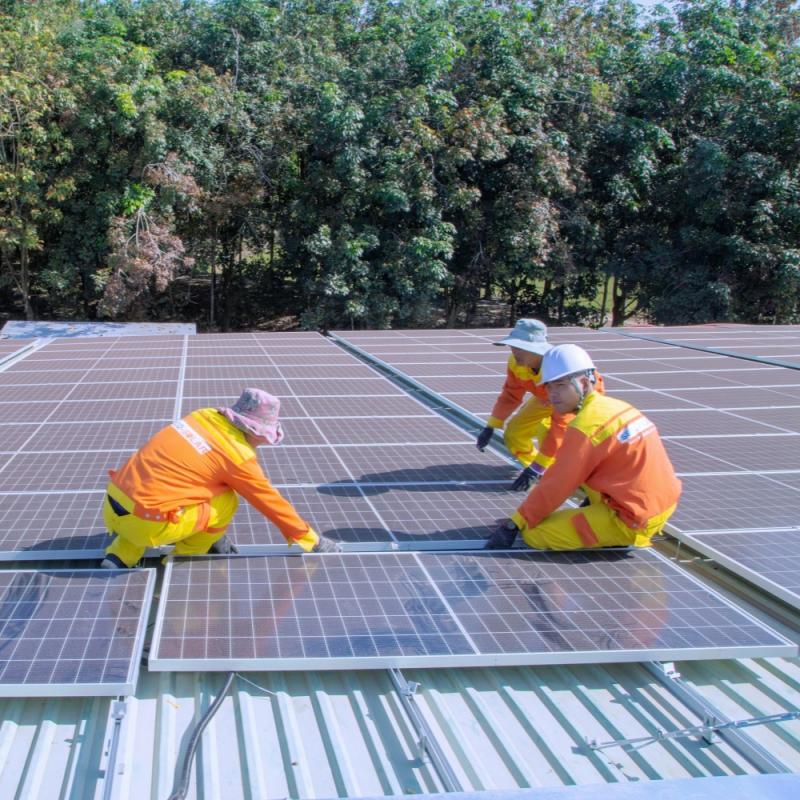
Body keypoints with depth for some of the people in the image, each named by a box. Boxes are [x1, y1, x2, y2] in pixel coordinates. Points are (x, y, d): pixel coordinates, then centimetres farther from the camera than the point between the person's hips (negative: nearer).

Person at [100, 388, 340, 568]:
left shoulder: (205, 415, 9)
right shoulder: (238, 457, -8)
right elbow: (273, 504, 4)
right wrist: (313, 541, 19)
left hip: (111, 509, 6)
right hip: (144, 524, -6)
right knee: (226, 501, 3)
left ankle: (119, 558, 18)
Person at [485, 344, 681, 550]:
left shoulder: (585, 427, -19)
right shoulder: (618, 406, 5)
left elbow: (555, 487, -14)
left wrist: (514, 524, -7)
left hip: (632, 520, -9)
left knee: (533, 533, -6)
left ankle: (617, 537, 0)